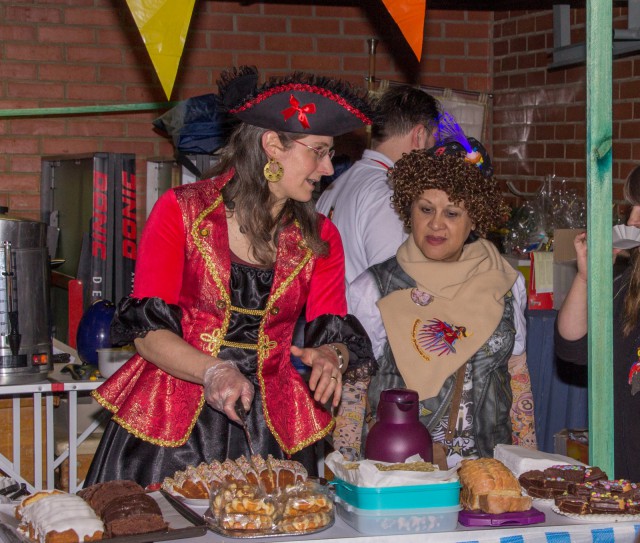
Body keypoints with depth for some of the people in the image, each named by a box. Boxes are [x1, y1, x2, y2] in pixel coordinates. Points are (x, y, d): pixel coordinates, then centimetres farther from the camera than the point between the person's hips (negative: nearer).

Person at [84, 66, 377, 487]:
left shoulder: (320, 238, 7)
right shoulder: (181, 210, -4)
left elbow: (337, 337, 2)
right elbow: (148, 331, -9)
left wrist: (331, 357, -21)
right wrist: (213, 372, -25)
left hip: (270, 428, 3)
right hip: (173, 421, -3)